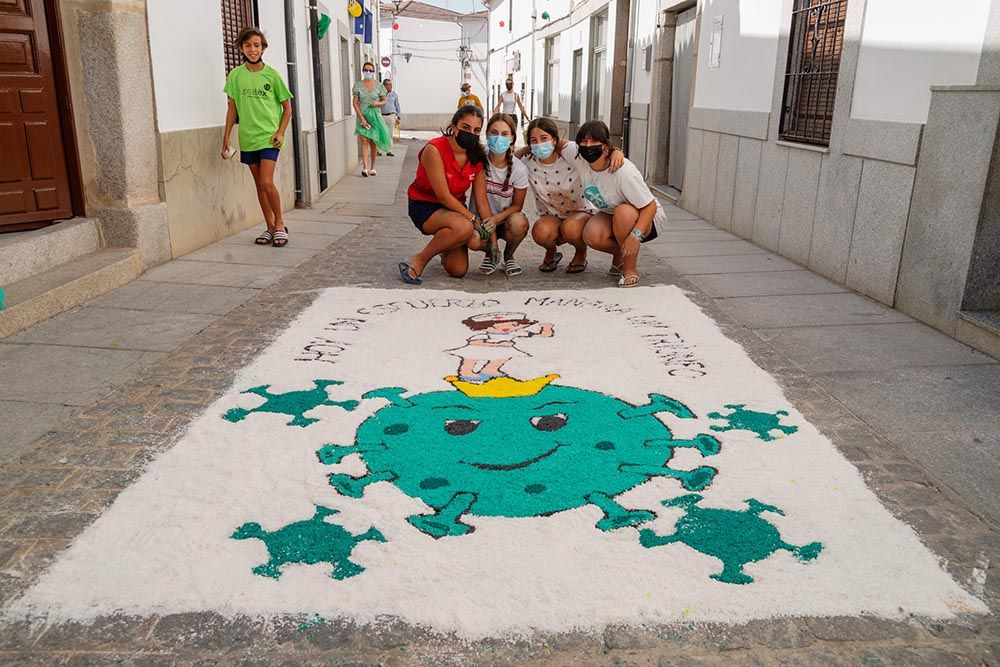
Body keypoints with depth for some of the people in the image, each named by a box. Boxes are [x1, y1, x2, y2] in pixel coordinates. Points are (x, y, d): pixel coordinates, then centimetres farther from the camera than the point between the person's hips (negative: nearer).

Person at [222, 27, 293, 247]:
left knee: (266, 182, -13)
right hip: (247, 138, 3)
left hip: (268, 137, -3)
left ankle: (280, 224, 4)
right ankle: (270, 227, 18)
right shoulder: (235, 75, 4)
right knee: (259, 184, 8)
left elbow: (287, 107, 4)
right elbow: (232, 108, 9)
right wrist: (226, 138, 6)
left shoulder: (271, 74, -1)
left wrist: (280, 132, -9)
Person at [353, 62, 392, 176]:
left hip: (375, 117, 1)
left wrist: (378, 103, -14)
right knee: (364, 141, -13)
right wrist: (361, 118, -11)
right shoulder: (358, 85, 1)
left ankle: (372, 168, 15)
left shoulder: (379, 86, 3)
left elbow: (384, 101, 10)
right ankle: (365, 167, -20)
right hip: (362, 117, -1)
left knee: (373, 142, 5)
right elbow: (355, 103, -1)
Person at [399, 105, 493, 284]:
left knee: (459, 270, -6)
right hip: (424, 206, -6)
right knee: (464, 227, -38)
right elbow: (443, 196, -23)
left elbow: (481, 198, -5)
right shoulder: (434, 150, -22)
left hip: (454, 208, 6)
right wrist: (474, 219, -24)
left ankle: (446, 249, 31)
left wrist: (490, 230, -11)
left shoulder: (477, 156, -5)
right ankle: (418, 261, -18)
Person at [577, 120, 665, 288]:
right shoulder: (581, 162, -14)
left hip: (644, 218, -4)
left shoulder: (623, 171, -32)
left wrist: (635, 235, -42)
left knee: (623, 212, -39)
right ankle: (620, 255, 5)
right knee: (592, 234, -29)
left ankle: (630, 269, -19)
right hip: (611, 215, 5)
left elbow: (650, 206, -30)